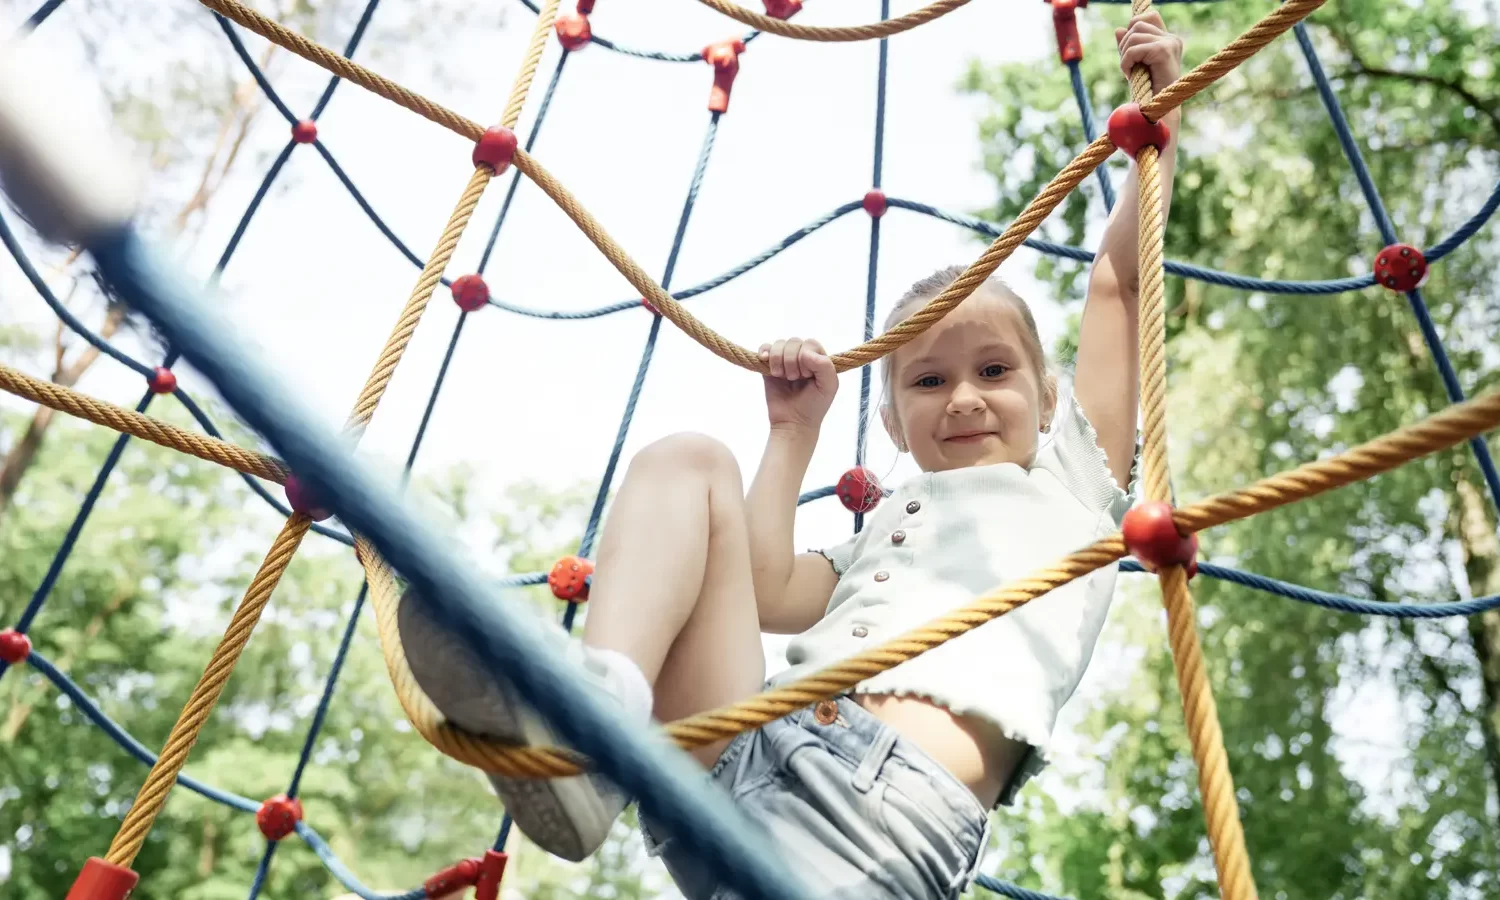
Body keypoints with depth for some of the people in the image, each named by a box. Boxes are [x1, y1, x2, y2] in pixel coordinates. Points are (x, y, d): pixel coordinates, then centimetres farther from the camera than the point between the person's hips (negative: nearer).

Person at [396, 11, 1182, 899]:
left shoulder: (1068, 482, 24)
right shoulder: (879, 535, 34)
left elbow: (1115, 283, 23)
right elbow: (765, 590, 16)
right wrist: (796, 428, 26)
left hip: (898, 793, -4)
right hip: (744, 754, 5)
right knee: (688, 460, -3)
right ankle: (598, 706, -28)